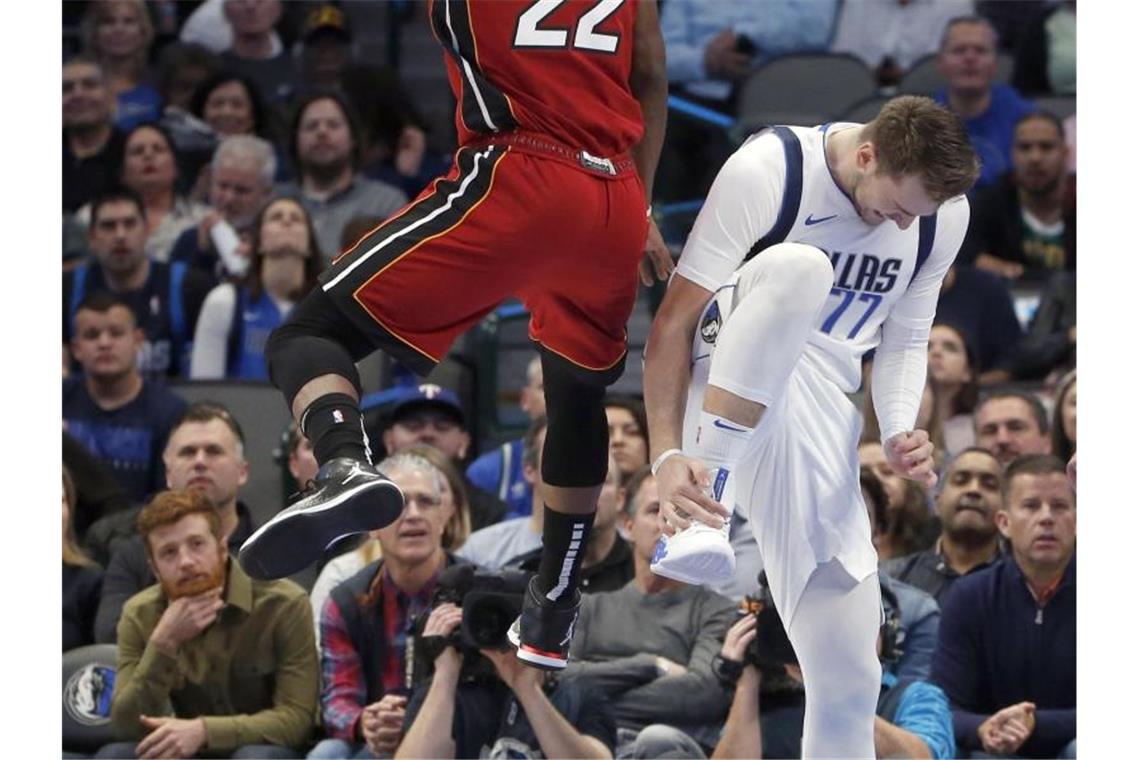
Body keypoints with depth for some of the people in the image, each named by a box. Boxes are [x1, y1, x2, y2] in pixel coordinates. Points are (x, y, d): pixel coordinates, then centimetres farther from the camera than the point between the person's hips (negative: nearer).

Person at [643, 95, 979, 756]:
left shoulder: (945, 213, -1)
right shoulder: (768, 172, -18)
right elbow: (675, 320, -16)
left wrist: (900, 433, -6)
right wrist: (668, 455, -26)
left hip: (821, 409, 5)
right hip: (734, 373, -5)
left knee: (847, 675, -4)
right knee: (798, 266, -37)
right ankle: (703, 522, -40)